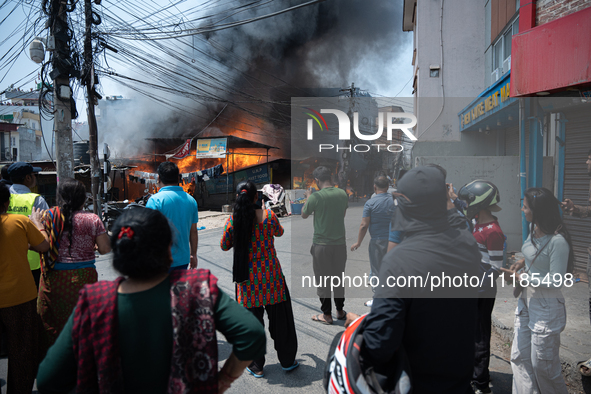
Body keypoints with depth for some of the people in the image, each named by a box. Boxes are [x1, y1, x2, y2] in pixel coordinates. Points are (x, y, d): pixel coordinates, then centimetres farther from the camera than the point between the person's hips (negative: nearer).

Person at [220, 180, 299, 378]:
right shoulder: (268, 215, -9)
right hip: (271, 276, 0)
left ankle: (257, 366, 24)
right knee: (279, 317, 15)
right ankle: (287, 361, 29)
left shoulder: (232, 220, -8)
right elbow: (279, 232, 11)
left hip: (247, 278, 0)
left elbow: (224, 246, 4)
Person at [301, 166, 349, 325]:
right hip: (340, 243, 4)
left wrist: (308, 197, 15)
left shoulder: (315, 197, -15)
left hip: (321, 245, -4)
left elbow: (304, 215, 0)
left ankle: (326, 315, 16)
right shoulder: (343, 194, -1)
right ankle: (340, 311, 29)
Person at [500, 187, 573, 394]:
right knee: (519, 357, 14)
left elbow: (556, 281, -22)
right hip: (526, 303, 8)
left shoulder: (558, 241, -24)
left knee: (542, 363, 8)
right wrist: (522, 262, 4)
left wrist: (522, 279, -18)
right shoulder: (534, 228, 1)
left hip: (546, 309, -8)